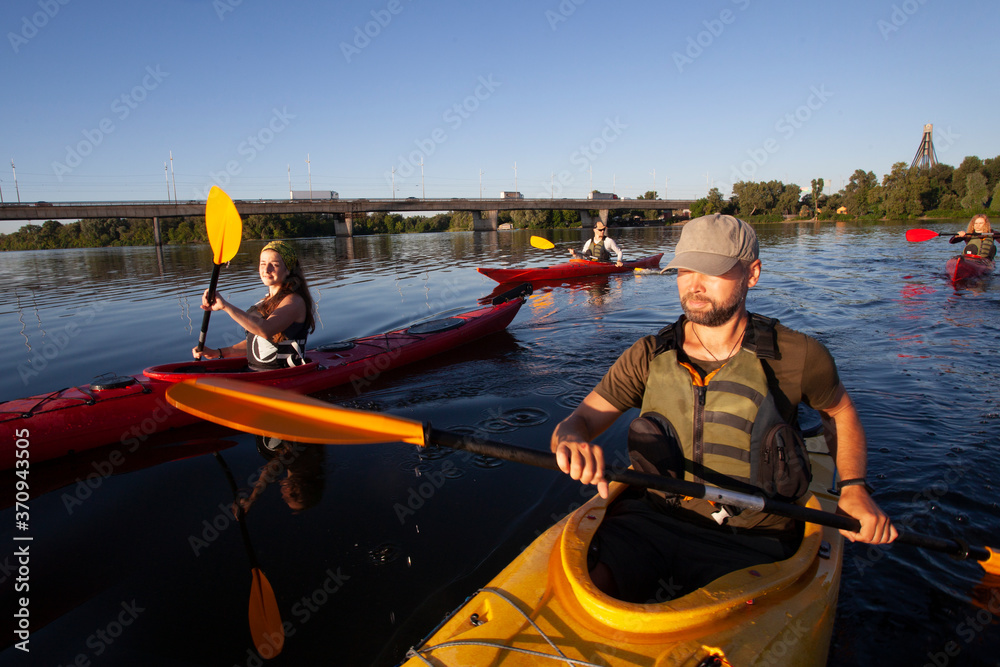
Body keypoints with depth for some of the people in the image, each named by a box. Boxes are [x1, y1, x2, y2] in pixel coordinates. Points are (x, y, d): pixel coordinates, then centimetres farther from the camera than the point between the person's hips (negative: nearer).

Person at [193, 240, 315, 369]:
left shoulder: (294, 301, -11)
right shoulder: (267, 301, 17)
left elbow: (265, 331, -30)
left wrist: (226, 305, -32)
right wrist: (218, 353, 11)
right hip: (257, 371, 8)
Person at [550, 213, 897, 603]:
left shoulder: (797, 356, -4)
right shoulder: (650, 356, 0)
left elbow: (840, 411, 17)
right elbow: (578, 421, -3)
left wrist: (854, 488, 3)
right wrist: (572, 440, -28)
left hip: (748, 542, -1)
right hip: (653, 520, 2)